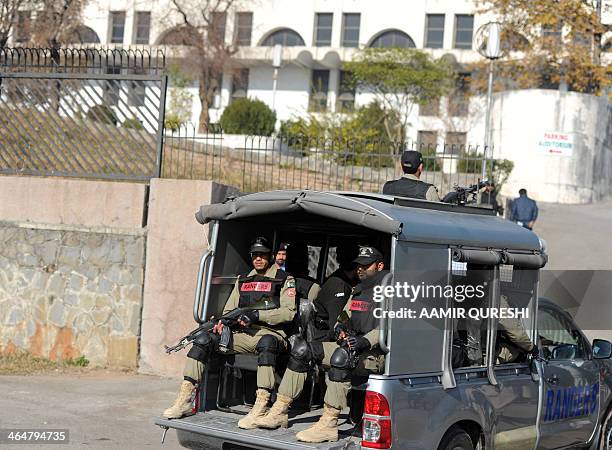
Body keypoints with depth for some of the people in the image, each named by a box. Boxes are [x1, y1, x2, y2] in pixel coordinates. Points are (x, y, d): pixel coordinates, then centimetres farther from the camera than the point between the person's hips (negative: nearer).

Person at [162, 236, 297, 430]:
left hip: (269, 333, -6)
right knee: (203, 340, -14)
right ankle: (184, 401, -15)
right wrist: (223, 322, -3)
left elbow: (288, 312, -7)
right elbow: (229, 309, 22)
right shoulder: (243, 280, 23)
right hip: (242, 334, 6)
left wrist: (257, 315, -16)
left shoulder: (284, 280, 5)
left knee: (266, 343, -42)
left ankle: (260, 409, -48)